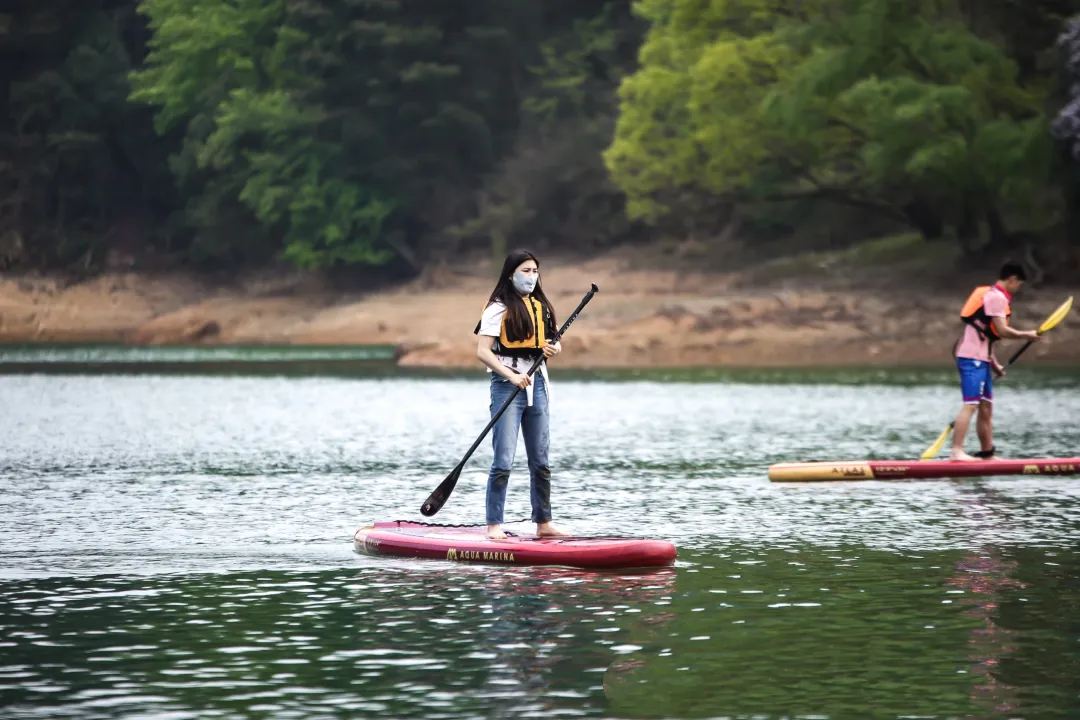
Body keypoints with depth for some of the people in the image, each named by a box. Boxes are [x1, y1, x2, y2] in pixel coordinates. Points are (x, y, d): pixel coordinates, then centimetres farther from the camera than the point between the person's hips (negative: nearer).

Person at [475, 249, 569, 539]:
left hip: (536, 385, 7)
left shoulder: (542, 307, 14)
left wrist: (554, 348, 0)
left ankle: (543, 523, 17)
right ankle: (494, 526, -5)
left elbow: (552, 342, 24)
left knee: (541, 461, 10)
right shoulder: (499, 308, -7)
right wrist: (511, 376, -24)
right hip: (507, 384, -7)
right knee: (503, 461, -9)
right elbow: (483, 352, -14)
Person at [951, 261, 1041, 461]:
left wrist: (994, 363, 20)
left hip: (981, 360, 10)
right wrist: (1027, 335, -4)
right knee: (971, 405, -17)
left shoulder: (991, 295, 22)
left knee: (986, 408, 12)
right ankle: (957, 451, -24)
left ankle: (987, 454, 17)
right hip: (973, 358, -10)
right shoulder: (996, 297, -10)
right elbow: (1003, 331, -17)